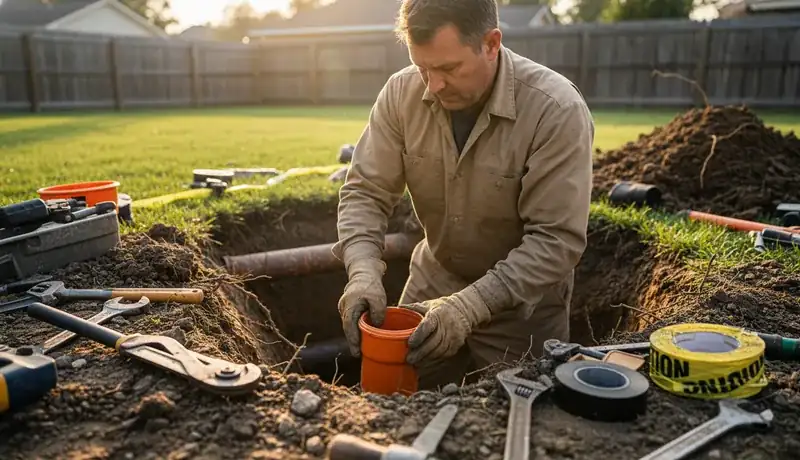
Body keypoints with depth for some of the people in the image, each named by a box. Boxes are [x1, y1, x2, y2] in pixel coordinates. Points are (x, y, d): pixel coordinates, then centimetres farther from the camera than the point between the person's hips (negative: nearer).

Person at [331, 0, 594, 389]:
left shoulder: (557, 111, -26)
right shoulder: (402, 93, -14)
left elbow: (557, 239, -26)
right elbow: (364, 192, -10)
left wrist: (470, 305, -33)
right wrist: (364, 273, -27)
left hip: (522, 300, -3)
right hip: (434, 281, 4)